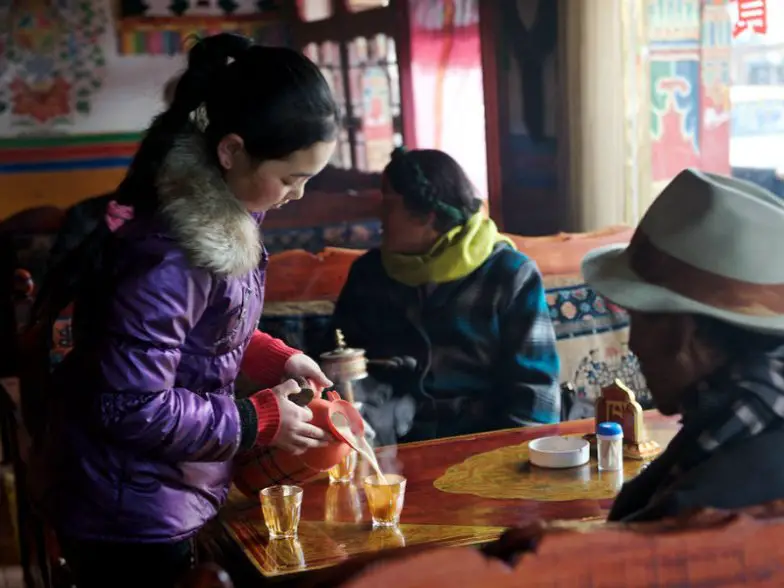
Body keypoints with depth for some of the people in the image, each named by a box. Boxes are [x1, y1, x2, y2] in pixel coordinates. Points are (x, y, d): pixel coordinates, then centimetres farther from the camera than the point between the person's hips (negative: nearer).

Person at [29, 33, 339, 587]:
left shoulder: (224, 212, -2)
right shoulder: (168, 251, -30)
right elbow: (131, 408, -27)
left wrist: (277, 358, -2)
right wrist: (261, 420, -18)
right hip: (129, 514, -8)